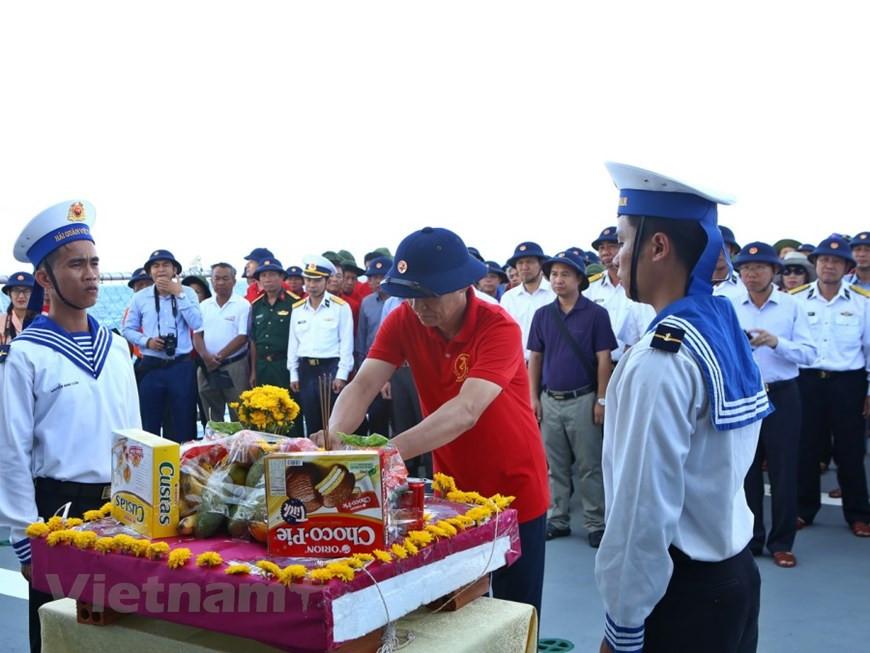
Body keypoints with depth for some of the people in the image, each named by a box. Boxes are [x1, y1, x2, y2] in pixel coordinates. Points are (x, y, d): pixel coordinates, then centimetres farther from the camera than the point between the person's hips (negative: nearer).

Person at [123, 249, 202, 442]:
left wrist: (179, 294, -12)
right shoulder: (140, 297, 4)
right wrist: (147, 341, -10)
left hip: (181, 366, -1)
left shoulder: (187, 293, 1)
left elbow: (196, 324, -12)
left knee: (185, 422, 6)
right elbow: (128, 329, 8)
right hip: (151, 367, 1)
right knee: (149, 424, 10)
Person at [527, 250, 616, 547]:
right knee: (555, 466, 12)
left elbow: (604, 359, -6)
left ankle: (596, 523, 12)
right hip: (550, 401, 4)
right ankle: (557, 520, 21)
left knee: (589, 466, 3)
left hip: (583, 399, -4)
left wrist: (601, 400, -9)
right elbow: (534, 358, 9)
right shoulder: (542, 315, 7)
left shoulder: (596, 314, -5)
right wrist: (533, 398, 3)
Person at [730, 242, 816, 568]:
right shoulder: (730, 307, 2)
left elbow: (809, 353, -9)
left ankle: (781, 543, 17)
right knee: (745, 469, 10)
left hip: (782, 396, -1)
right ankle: (749, 539, 24)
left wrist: (776, 342, -23)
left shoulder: (792, 306, -1)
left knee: (784, 469, 3)